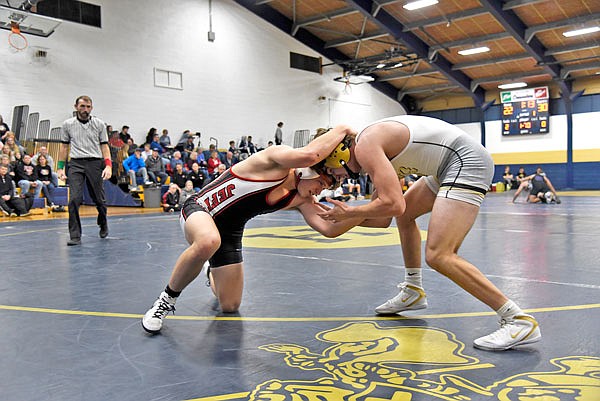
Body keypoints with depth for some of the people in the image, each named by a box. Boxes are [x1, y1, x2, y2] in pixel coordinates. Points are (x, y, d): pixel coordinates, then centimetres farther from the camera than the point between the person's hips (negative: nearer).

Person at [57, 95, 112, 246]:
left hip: (95, 163, 0)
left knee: (99, 199, 4)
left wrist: (108, 166, -6)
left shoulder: (99, 124, 6)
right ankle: (75, 236, -6)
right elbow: (64, 147, 14)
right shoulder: (67, 124, 8)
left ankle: (103, 224, 34)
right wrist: (60, 167, 8)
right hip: (75, 164, 0)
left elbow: (104, 146, 6)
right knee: (74, 199, -13)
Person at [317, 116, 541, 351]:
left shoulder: (365, 146, -14)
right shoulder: (372, 143, 16)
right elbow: (383, 215, 24)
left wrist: (350, 213, -11)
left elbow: (393, 205, -25)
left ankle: (518, 320, -14)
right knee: (404, 214, 25)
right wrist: (340, 216, 21)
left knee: (438, 255, -19)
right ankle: (413, 292, 33)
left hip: (466, 161, -11)